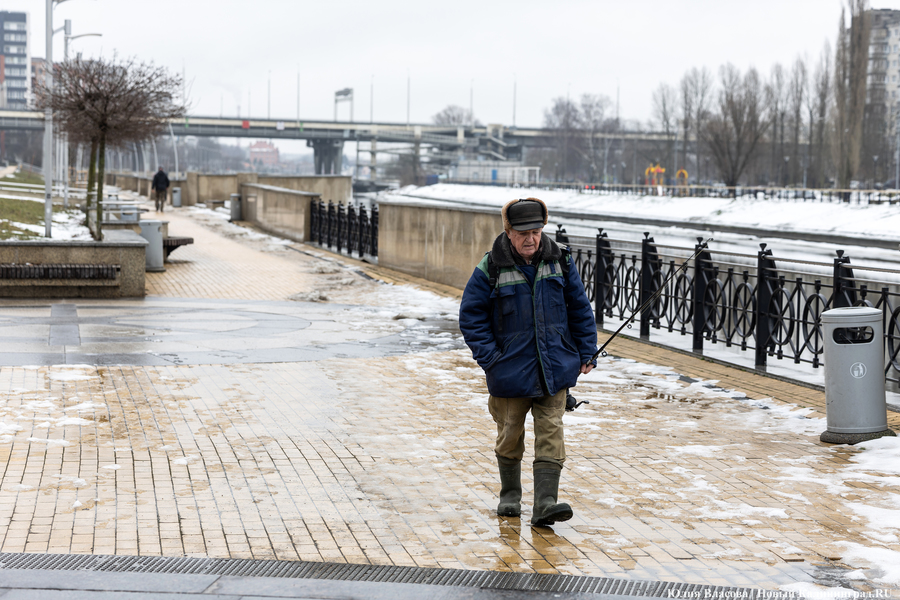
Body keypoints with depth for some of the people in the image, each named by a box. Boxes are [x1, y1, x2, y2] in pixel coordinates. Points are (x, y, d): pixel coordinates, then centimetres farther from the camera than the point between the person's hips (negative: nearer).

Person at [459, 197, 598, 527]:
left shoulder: (559, 262, 0)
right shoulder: (491, 268, -9)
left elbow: (580, 307, 9)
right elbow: (471, 315, -3)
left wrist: (586, 352, 6)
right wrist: (489, 357, -11)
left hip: (554, 369, 2)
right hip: (511, 370, -2)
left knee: (550, 434, -4)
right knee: (510, 435, 10)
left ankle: (545, 503, -5)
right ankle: (510, 494, 29)